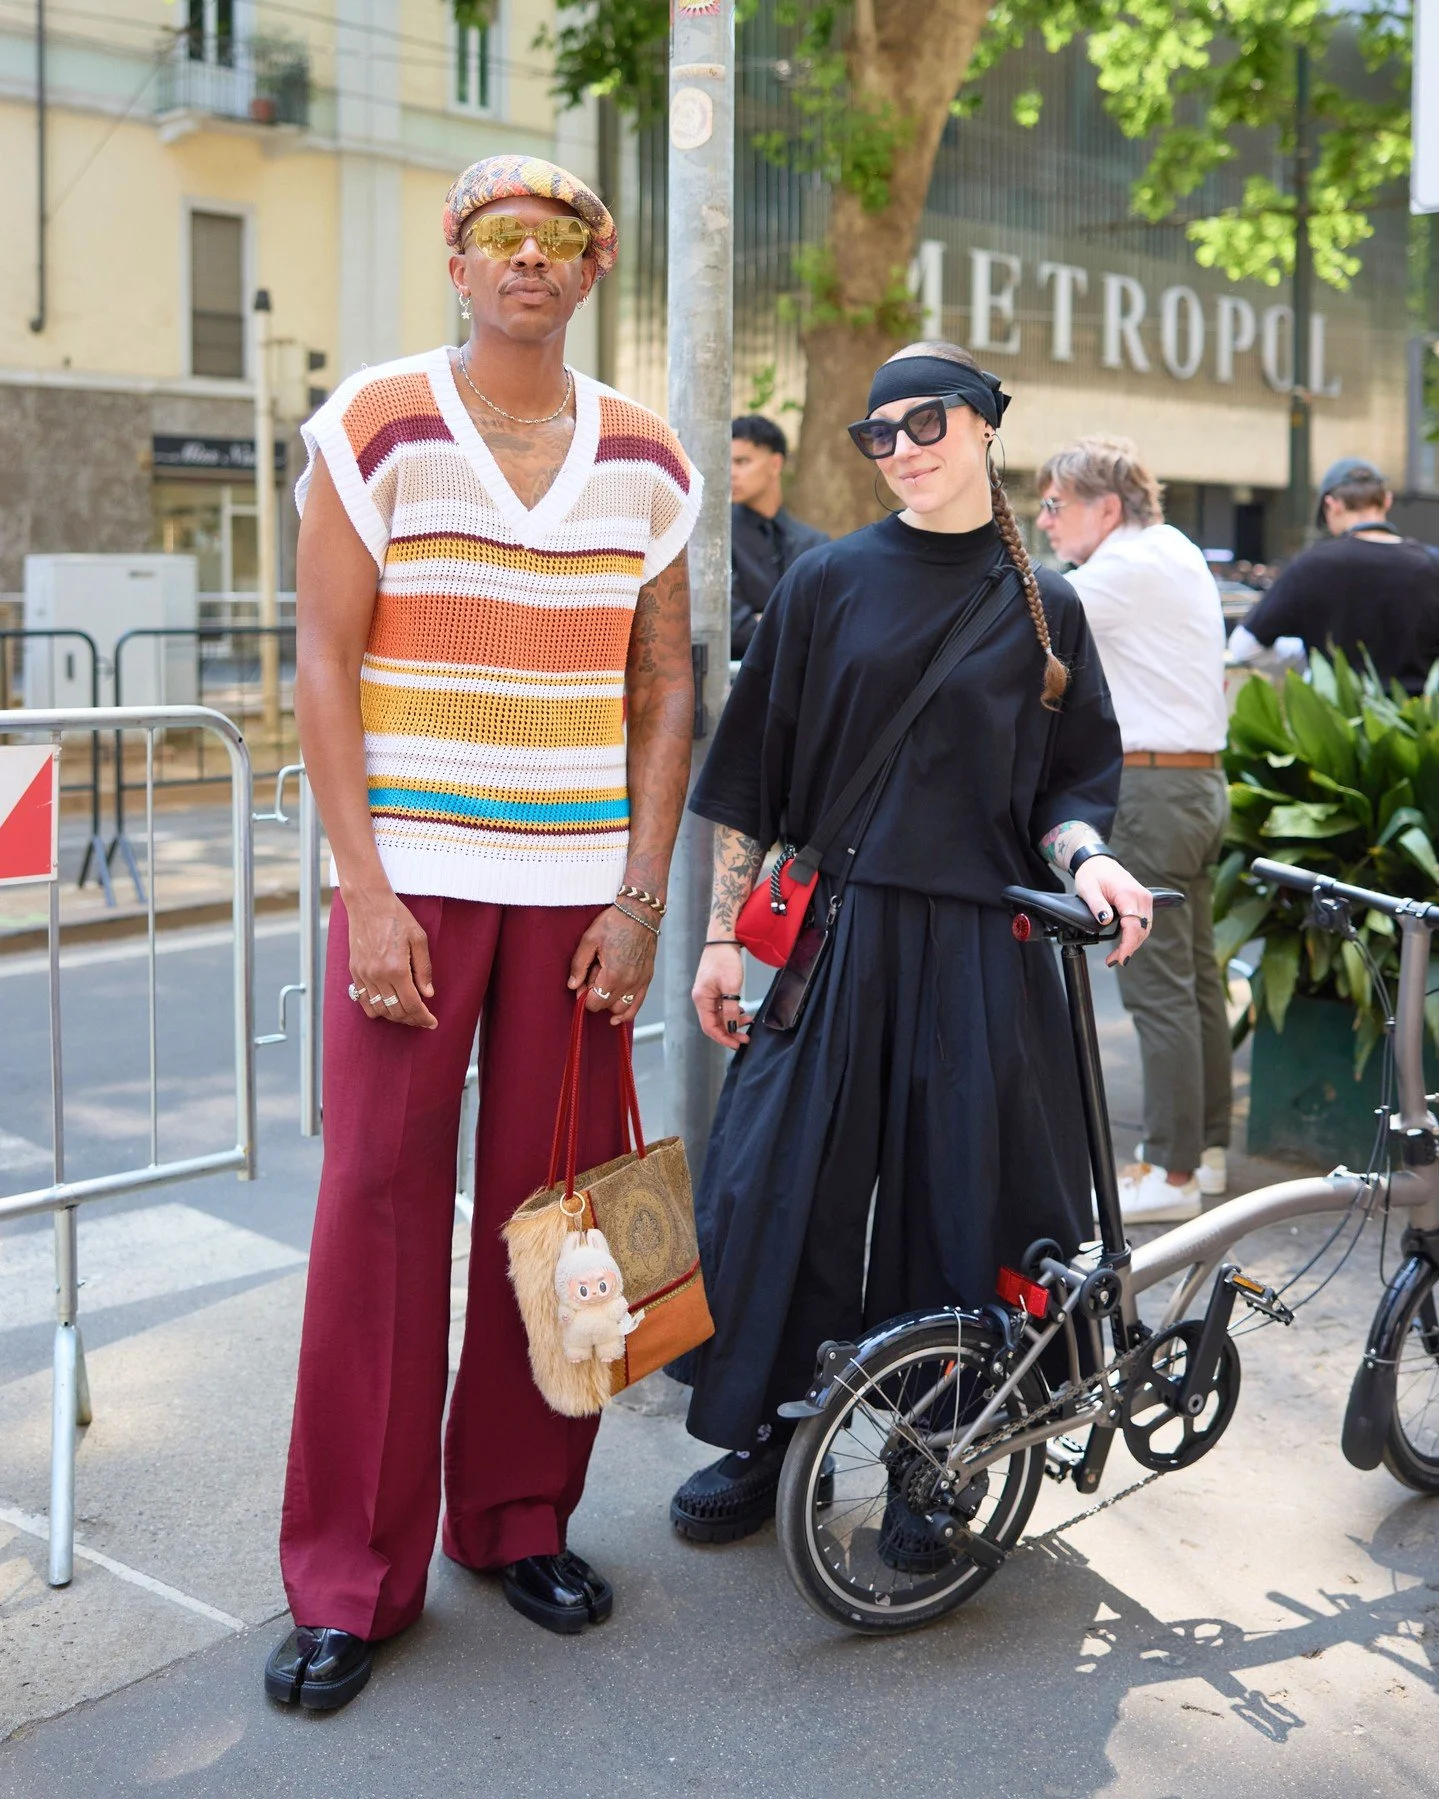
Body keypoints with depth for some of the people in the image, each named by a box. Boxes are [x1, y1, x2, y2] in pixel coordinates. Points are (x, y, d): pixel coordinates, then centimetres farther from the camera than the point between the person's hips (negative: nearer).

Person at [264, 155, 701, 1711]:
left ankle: (519, 1518, 23)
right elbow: (325, 668, -2)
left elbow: (665, 687, 10)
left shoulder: (645, 460, 10)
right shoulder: (375, 428, 1)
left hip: (580, 886, 3)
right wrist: (367, 893, -11)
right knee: (381, 1204, -3)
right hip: (412, 873, -2)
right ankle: (350, 1579, 10)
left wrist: (641, 897, 1)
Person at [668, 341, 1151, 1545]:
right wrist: (724, 934, 1)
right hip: (834, 933, 0)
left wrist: (1085, 855, -12)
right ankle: (762, 1438, 21)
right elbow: (752, 771, 4)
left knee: (959, 1204, 4)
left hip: (979, 949, 1)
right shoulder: (830, 581, 4)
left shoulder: (1045, 608, 7)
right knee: (781, 1187, 1)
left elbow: (1071, 781, 11)